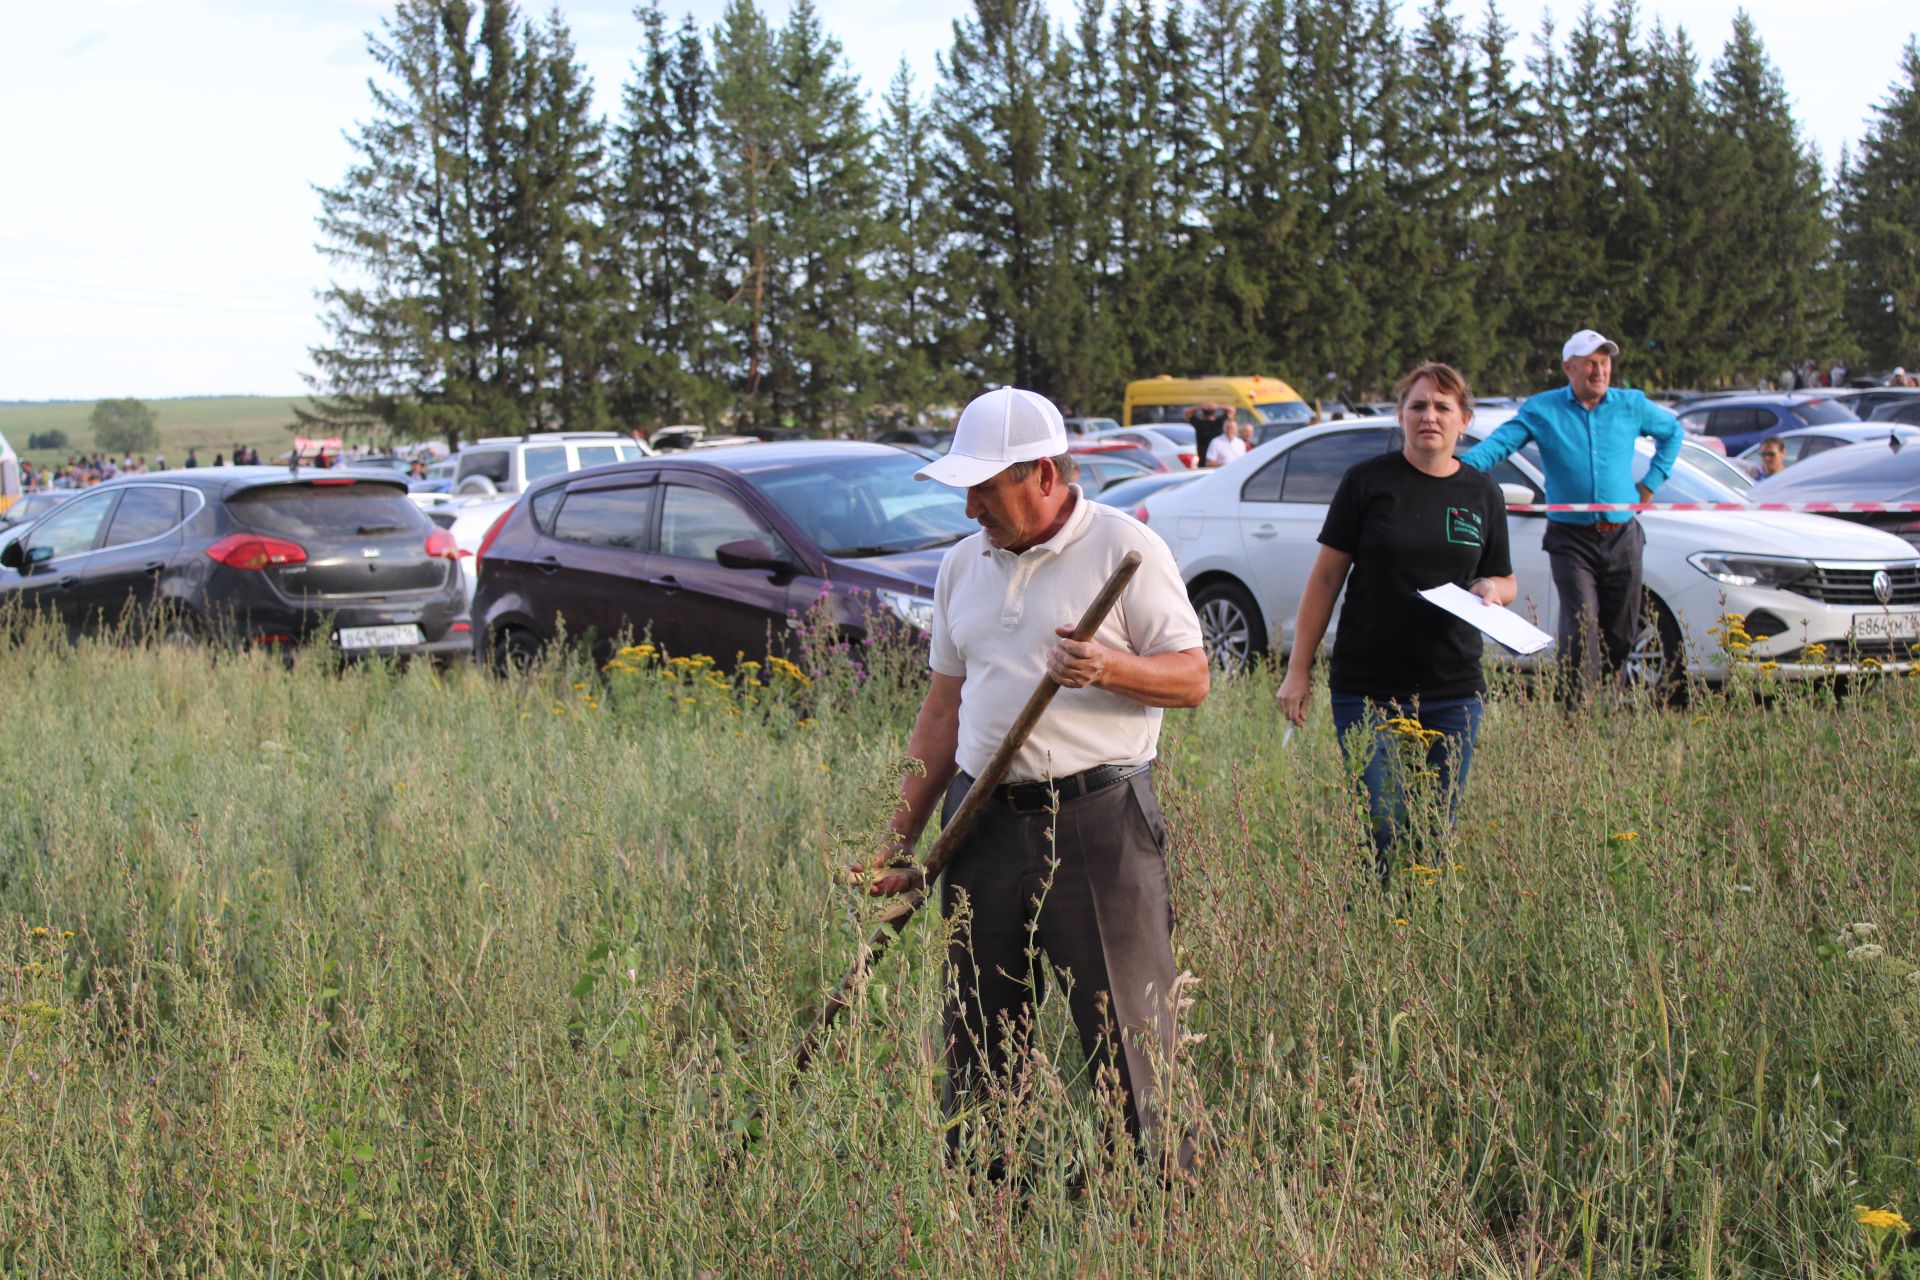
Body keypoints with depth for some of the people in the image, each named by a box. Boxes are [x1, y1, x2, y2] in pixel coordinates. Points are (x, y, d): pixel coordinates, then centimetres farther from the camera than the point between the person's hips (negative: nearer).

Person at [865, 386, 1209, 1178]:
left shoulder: (1125, 549, -3)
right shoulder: (963, 565, 14)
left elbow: (1192, 678, -4)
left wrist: (1110, 670, -24)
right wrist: (902, 839, 13)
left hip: (1098, 820, -5)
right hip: (984, 822, 6)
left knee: (1128, 1033, -5)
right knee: (976, 1038, 8)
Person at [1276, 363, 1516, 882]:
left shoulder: (1483, 492, 9)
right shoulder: (1368, 481, -1)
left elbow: (1506, 580, 19)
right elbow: (1326, 576, 1)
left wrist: (1491, 589, -6)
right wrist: (1298, 669, -2)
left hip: (1454, 691, 3)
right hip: (1367, 690, -3)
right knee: (1382, 832, -8)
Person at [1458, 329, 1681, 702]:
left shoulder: (1631, 406, 8)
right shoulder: (1541, 410, 0)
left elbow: (1672, 430, 26)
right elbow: (1498, 444, -11)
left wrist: (1652, 481, 16)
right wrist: (1463, 466, -30)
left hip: (1622, 539, 3)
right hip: (1571, 540, -3)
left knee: (1621, 633, 7)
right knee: (1581, 627, -16)